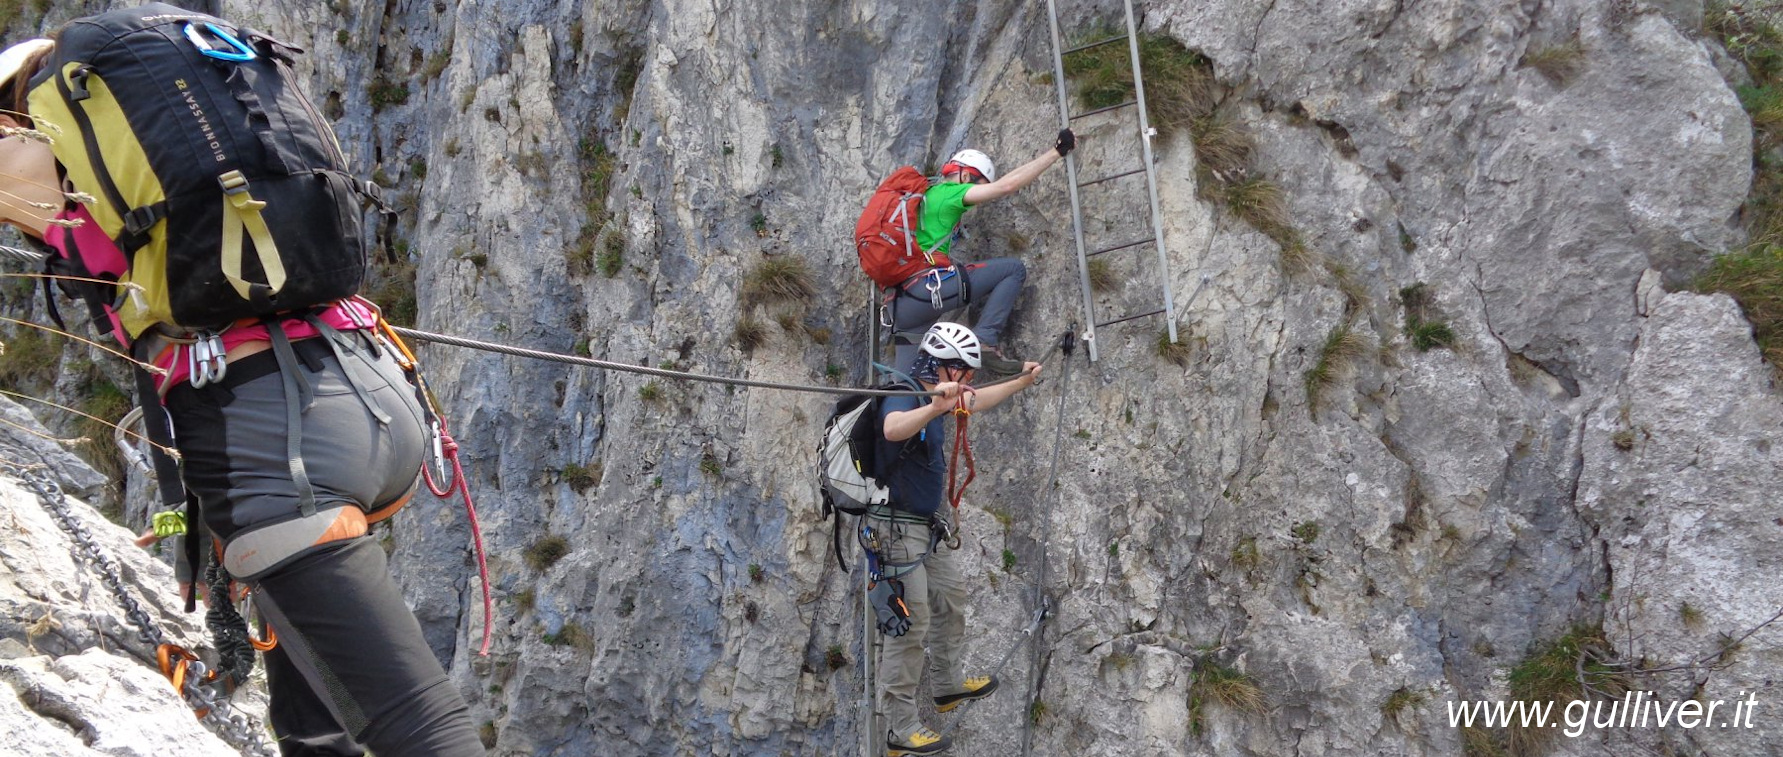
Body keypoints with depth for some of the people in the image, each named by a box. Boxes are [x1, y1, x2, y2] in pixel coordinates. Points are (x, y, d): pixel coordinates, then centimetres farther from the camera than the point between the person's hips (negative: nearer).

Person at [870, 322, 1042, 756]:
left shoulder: (934, 397, 6)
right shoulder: (904, 396, -22)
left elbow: (975, 402, 27)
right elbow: (893, 429, -47)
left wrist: (1021, 382, 37)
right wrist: (935, 407, -63)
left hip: (926, 525, 10)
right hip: (897, 527, -10)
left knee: (951, 597, 23)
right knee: (910, 625, -6)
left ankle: (949, 684, 42)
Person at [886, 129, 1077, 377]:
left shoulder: (925, 197, 29)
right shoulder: (947, 192, 4)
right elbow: (1008, 185, -3)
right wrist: (1057, 151, 3)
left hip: (898, 305, 9)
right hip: (927, 286, -9)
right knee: (1014, 269, 1)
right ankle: (985, 340, -10)